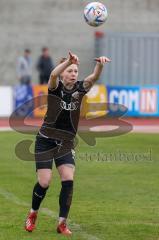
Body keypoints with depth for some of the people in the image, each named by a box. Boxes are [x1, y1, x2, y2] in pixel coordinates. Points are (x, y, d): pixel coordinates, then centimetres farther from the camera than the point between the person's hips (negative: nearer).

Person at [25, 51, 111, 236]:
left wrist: (100, 64, -41)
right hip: (46, 140, -3)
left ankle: (62, 223, -5)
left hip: (66, 143, 3)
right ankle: (33, 214, 21)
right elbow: (53, 75, -32)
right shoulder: (55, 87, -9)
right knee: (44, 182, -6)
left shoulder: (80, 88, -1)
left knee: (68, 180, -13)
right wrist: (69, 61, -50)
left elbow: (94, 77, -20)